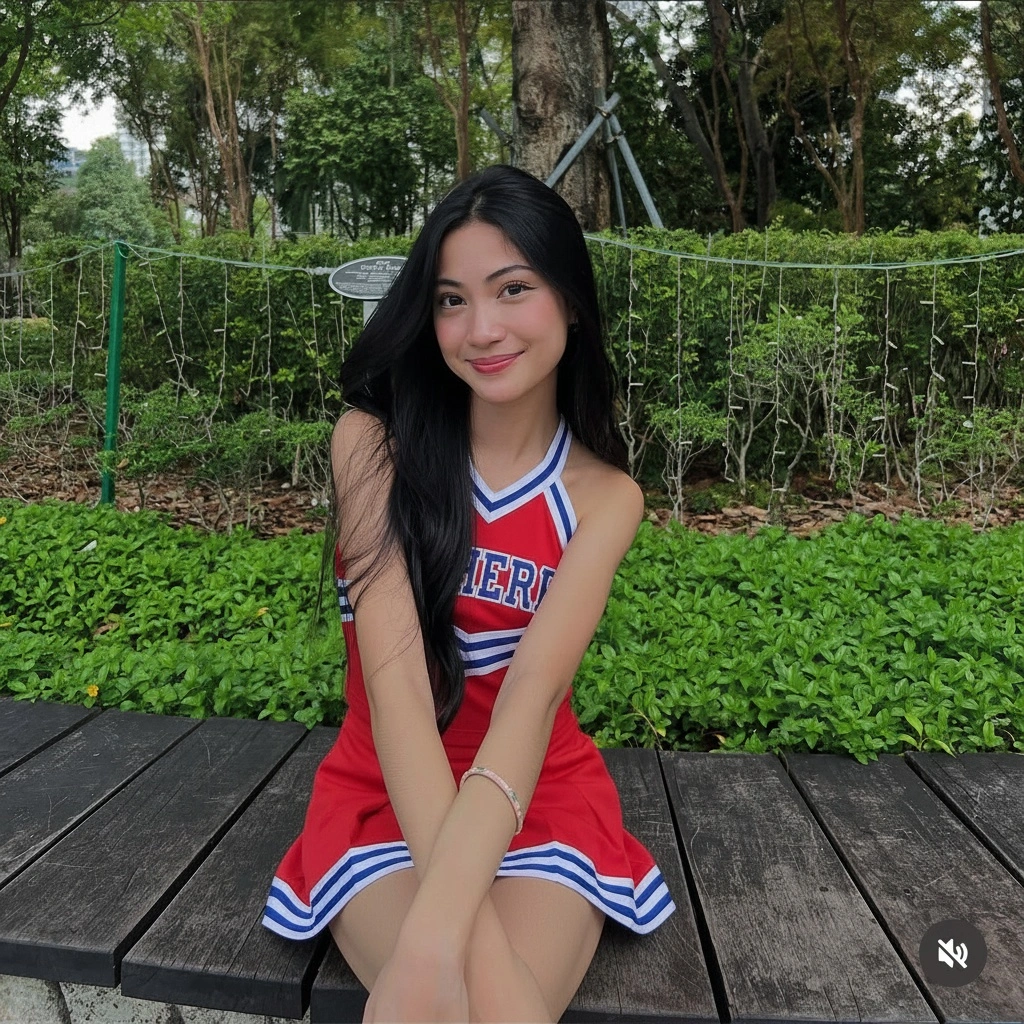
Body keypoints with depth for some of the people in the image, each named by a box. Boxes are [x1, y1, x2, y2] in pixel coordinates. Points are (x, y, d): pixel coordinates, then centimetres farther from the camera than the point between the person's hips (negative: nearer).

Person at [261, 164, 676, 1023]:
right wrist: (474, 931, -31)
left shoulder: (605, 498, -7)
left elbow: (533, 691, -23)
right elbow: (394, 673, -22)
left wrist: (436, 931, -37)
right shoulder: (373, 443, -11)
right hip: (385, 793, -1)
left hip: (539, 795, 2)